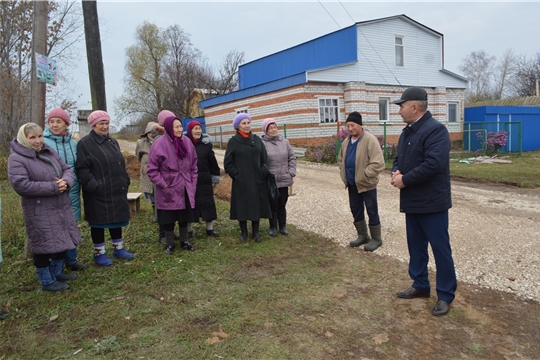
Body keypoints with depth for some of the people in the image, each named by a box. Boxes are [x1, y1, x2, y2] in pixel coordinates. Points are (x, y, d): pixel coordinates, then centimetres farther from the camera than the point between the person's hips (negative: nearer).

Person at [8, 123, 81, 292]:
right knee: (44, 246, 2)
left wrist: (66, 182, -16)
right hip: (39, 212, -7)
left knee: (63, 242, 16)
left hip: (62, 207, 7)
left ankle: (57, 273, 35)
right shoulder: (16, 159, -11)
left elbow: (67, 169, 9)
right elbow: (21, 184, -22)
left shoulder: (50, 152, 9)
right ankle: (47, 281, 19)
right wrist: (53, 187, -22)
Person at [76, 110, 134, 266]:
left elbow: (121, 165, 20)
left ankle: (118, 249, 29)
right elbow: (82, 169, -14)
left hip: (117, 191, 7)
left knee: (117, 220, 15)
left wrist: (126, 181, 13)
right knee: (99, 222, 5)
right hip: (98, 193, -7)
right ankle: (99, 253, 19)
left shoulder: (113, 141, 14)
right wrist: (93, 186, -21)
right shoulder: (85, 143, -9)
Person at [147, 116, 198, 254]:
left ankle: (184, 240, 31)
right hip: (168, 190, -4)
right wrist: (163, 184, -12)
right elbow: (152, 169, -10)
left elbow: (194, 165, 10)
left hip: (185, 189, 4)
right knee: (169, 218, 7)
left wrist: (193, 182, 7)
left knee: (184, 216, 15)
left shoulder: (186, 142, 0)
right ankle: (169, 244, 23)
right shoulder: (160, 144, -14)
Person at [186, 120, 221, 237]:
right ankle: (188, 230, 20)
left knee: (208, 203, 7)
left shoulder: (206, 143, 2)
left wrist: (215, 176, 7)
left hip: (204, 180, 2)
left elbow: (212, 161, 6)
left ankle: (210, 228, 20)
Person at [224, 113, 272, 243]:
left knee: (257, 205, 7)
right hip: (241, 181, -2)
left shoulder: (257, 140, 6)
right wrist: (235, 175, -9)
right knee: (242, 206, 4)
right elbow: (228, 162, -2)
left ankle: (255, 232, 20)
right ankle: (244, 232, 19)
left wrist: (263, 173, -1)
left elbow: (264, 159, 7)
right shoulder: (233, 141, -2)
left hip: (257, 180, 3)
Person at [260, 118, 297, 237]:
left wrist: (291, 172, 1)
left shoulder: (285, 142, 6)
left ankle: (283, 226, 27)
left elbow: (292, 158, 10)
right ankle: (273, 227, 22)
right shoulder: (262, 143, -9)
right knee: (272, 205, 7)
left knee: (282, 205, 13)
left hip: (284, 180, 3)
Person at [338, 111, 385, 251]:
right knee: (356, 210, 16)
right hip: (352, 184, 8)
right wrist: (343, 175, 11)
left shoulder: (370, 139, -17)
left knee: (372, 211, 4)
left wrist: (363, 176, -21)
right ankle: (362, 236, 32)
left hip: (366, 184, -7)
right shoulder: (346, 141, 7)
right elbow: (341, 160, 22)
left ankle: (376, 239, 19)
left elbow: (378, 163, -23)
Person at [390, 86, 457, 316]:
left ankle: (445, 295, 14)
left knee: (440, 249, 2)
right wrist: (396, 173, -4)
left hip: (432, 203, -9)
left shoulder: (435, 130, -16)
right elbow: (399, 159, 20)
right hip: (411, 202, 9)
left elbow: (433, 164, -27)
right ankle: (420, 286, 32)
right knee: (416, 246, 17)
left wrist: (405, 180, -18)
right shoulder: (407, 132, 14)